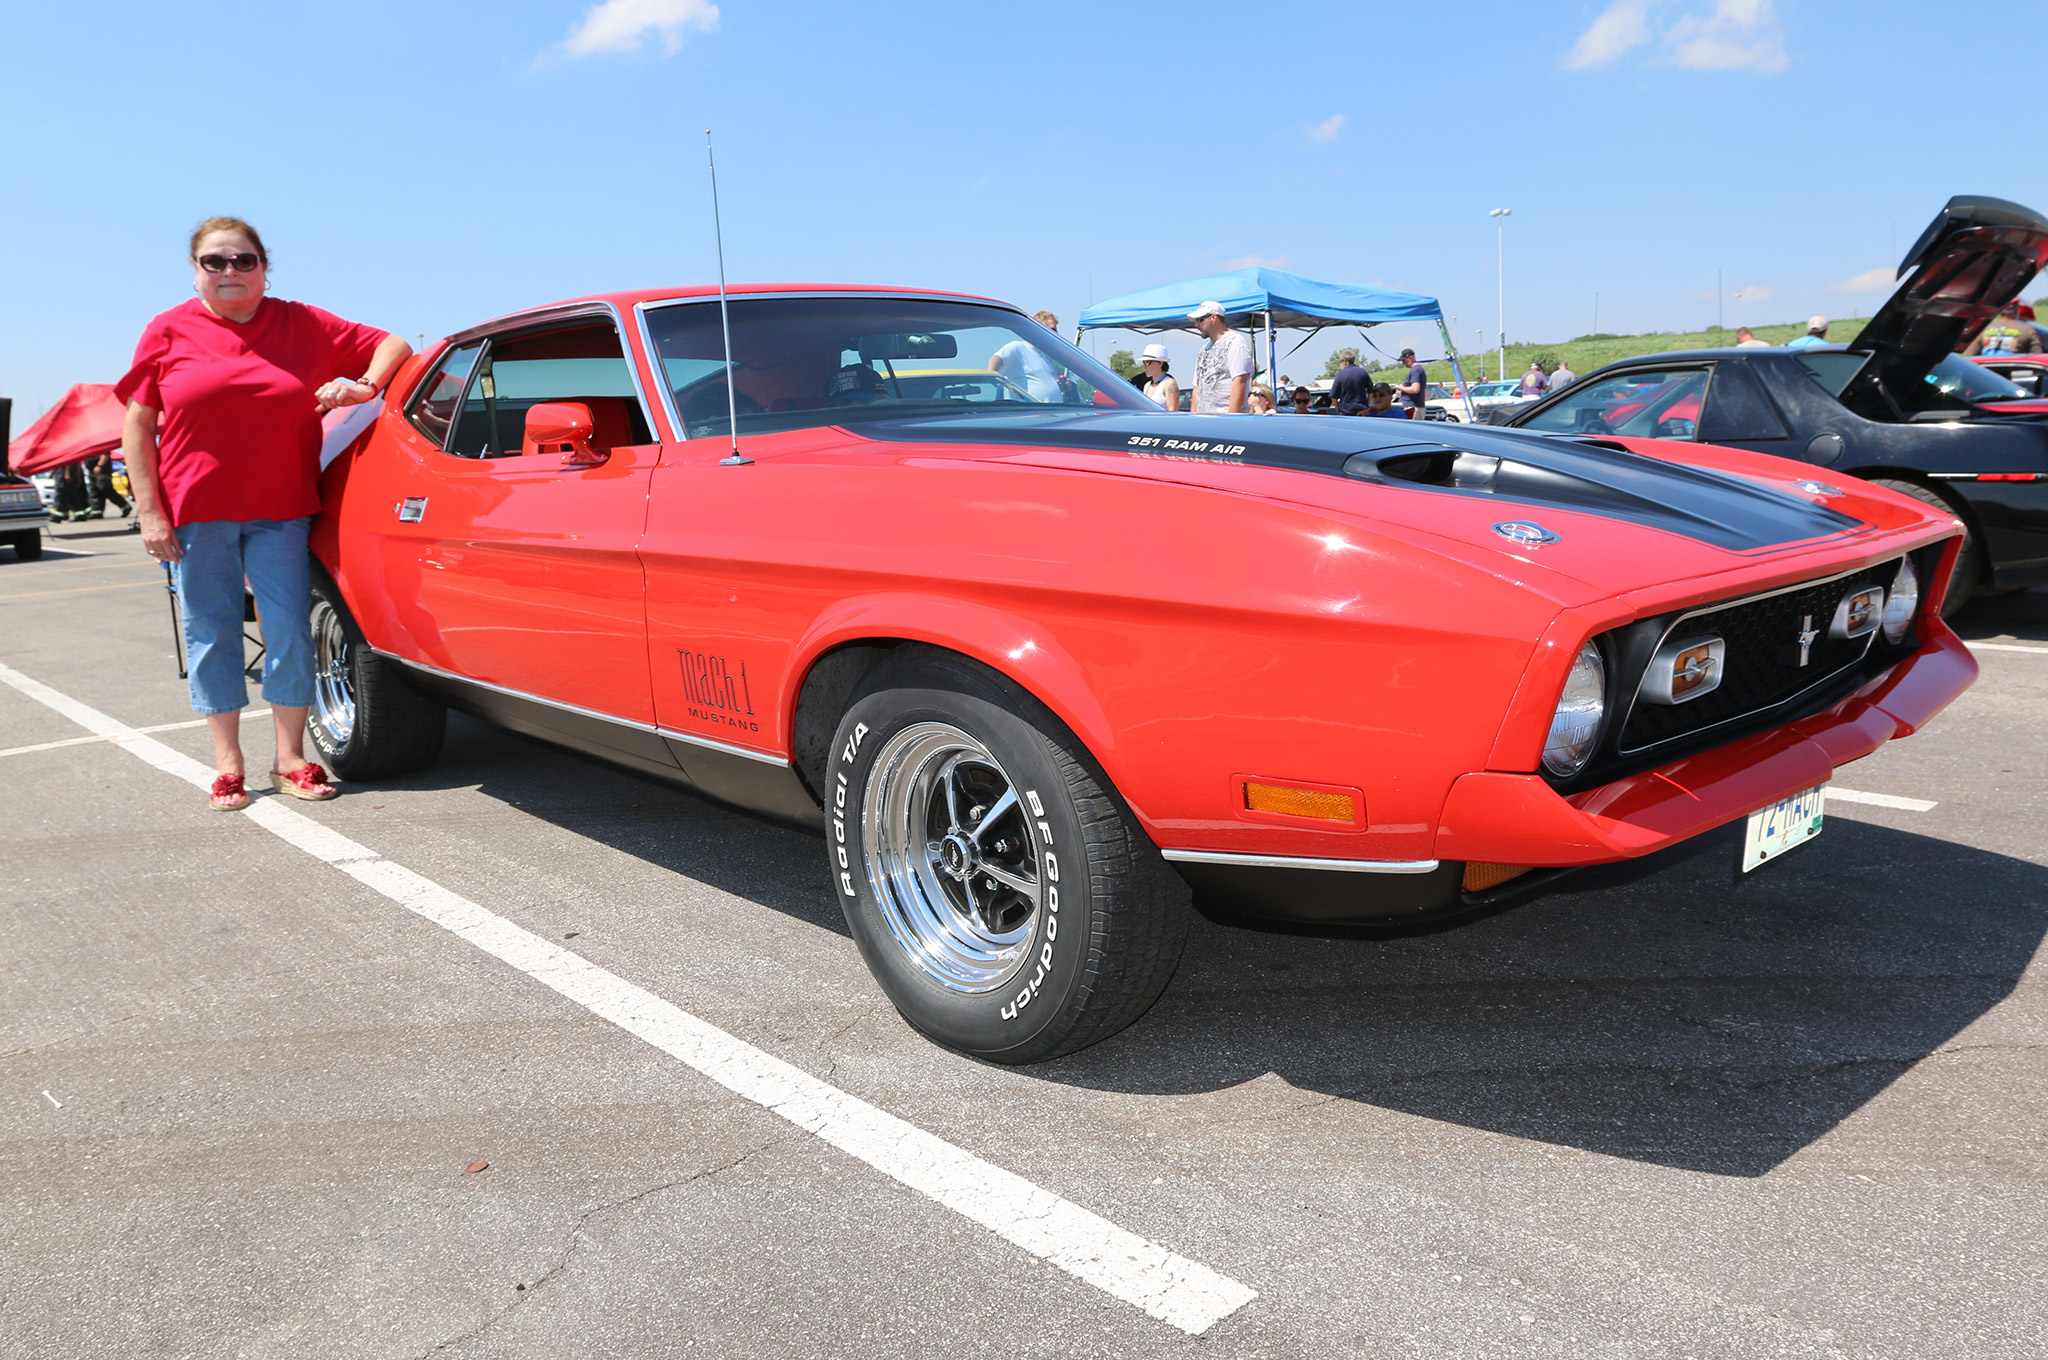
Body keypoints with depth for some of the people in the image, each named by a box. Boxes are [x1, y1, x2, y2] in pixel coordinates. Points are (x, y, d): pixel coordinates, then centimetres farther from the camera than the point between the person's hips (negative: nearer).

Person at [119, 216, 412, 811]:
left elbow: (393, 345, 11)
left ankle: (291, 759, 10)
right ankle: (227, 763, 14)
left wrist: (364, 385, -9)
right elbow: (137, 427, 3)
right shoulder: (169, 332, 4)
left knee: (290, 628, -1)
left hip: (280, 511, 0)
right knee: (212, 633, 5)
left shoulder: (303, 325, 6)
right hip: (196, 514, 0)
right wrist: (150, 513, -5)